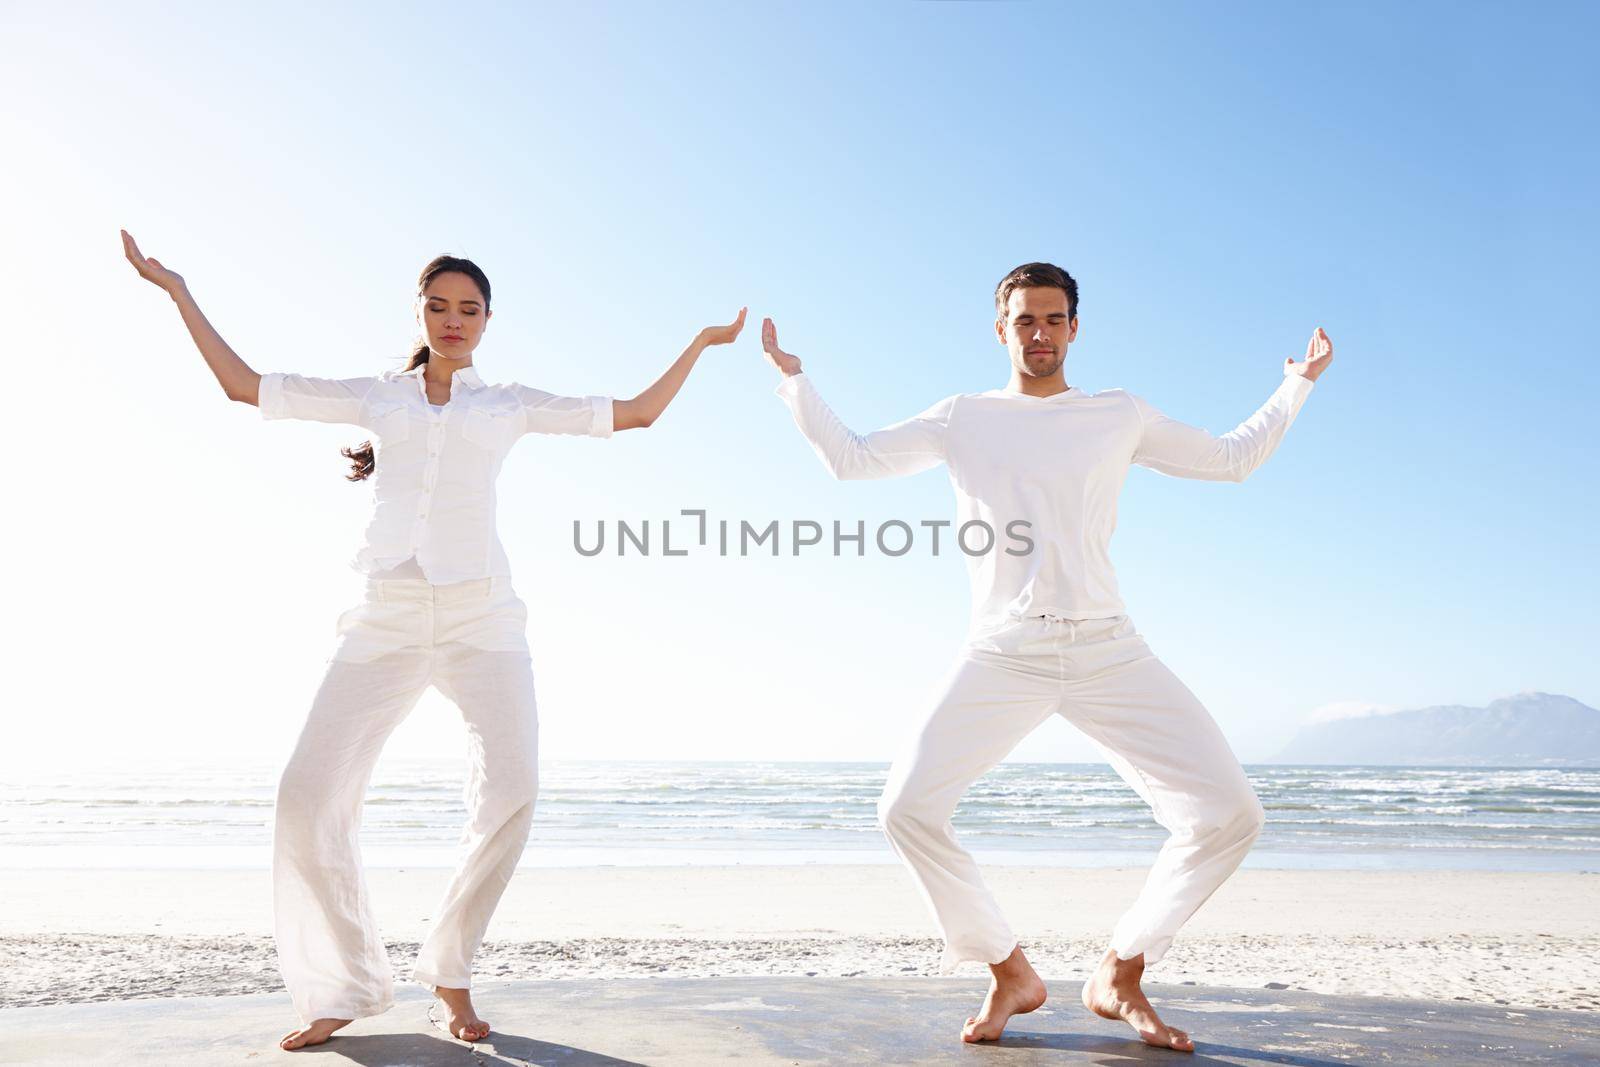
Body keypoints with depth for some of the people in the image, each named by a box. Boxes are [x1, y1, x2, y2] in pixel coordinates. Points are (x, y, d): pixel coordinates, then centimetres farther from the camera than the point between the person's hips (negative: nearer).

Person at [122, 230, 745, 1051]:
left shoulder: (512, 405, 16)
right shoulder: (377, 396, 18)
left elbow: (637, 413, 18)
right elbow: (243, 386, 20)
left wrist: (700, 342, 18)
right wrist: (178, 291, 20)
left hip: (482, 618, -1)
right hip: (386, 619, 1)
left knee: (511, 791, -19)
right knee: (307, 796, -11)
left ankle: (451, 975, 4)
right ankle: (345, 986, 10)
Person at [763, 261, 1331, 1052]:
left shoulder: (1119, 416, 15)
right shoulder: (962, 420, 13)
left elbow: (1234, 459, 26)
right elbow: (850, 458, 13)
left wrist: (1298, 383, 24)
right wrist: (792, 379, 9)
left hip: (1108, 651, 1)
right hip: (1001, 657, -1)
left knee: (1229, 814, -11)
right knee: (907, 811, -19)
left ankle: (1119, 977, 9)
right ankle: (1010, 973, 4)